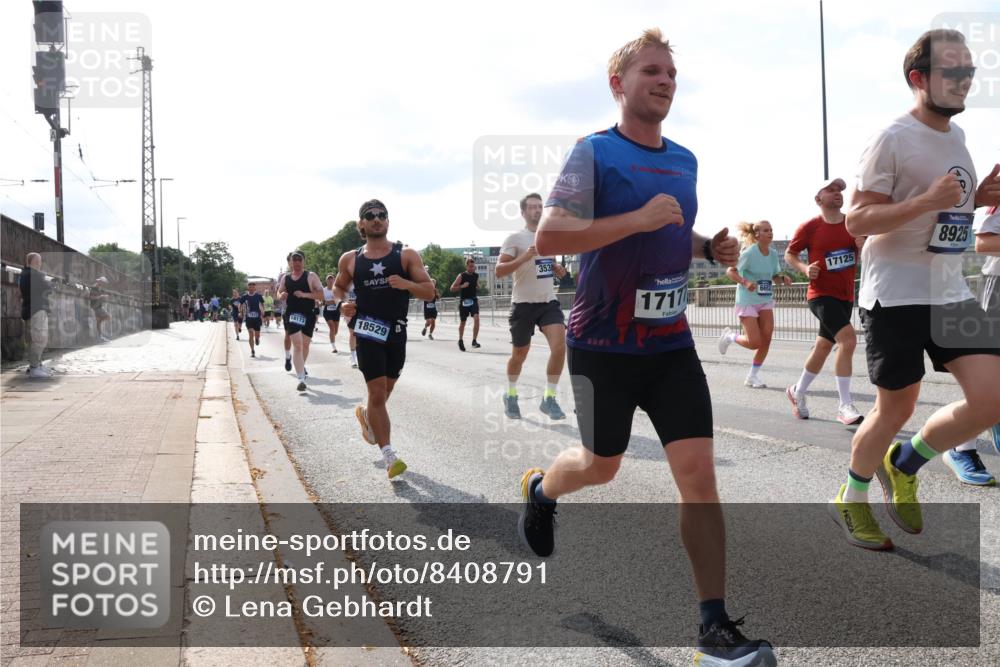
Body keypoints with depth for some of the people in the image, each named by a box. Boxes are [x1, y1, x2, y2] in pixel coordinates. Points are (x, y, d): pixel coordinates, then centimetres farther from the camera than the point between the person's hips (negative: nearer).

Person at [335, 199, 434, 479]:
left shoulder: (407, 255, 0)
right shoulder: (350, 259, 4)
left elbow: (429, 291, -4)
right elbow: (338, 286, 20)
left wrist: (406, 284, -24)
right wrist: (342, 303, -2)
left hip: (396, 332, 2)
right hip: (367, 332, -2)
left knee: (384, 390, 17)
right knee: (378, 391, -9)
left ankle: (366, 414, 51)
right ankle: (388, 455, -5)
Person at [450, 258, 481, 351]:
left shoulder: (476, 276, 6)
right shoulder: (461, 276, -6)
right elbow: (452, 288, -6)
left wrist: (477, 286, 3)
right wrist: (462, 286, -19)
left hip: (473, 300, 2)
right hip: (464, 301, -2)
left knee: (476, 318, -21)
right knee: (462, 322, 10)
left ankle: (474, 341, -17)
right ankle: (460, 340, 33)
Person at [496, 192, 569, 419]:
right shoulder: (515, 239, -7)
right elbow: (499, 271, -14)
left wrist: (557, 269, 5)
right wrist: (524, 257, -26)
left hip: (549, 302, 4)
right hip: (523, 304, -4)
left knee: (560, 347, -15)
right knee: (520, 354, 8)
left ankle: (549, 399, -3)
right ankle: (511, 395, 33)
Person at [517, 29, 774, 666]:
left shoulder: (685, 160, 10)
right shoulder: (595, 152, -10)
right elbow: (548, 237, -19)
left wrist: (710, 247, 4)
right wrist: (638, 218, -26)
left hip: (671, 343, 5)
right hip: (605, 346, -4)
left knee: (700, 475, -5)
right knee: (602, 464, 13)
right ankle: (540, 490, 49)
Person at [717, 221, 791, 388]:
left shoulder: (773, 255, 3)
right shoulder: (749, 253, -15)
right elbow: (730, 271, -14)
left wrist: (783, 278, -6)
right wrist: (745, 282, -29)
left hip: (766, 301, 6)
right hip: (747, 301, -6)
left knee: (766, 338, -4)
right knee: (755, 342, -9)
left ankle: (753, 376, 11)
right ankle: (730, 337, 23)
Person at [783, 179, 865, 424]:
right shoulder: (809, 227, -8)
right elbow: (789, 254, 3)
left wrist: (863, 247, -10)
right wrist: (804, 268, -16)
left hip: (845, 296, 6)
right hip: (821, 294, -6)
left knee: (823, 347, 15)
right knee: (848, 339, -23)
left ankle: (797, 391, 37)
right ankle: (845, 407, -19)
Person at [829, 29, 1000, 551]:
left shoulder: (956, 136, 13)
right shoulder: (893, 140, -12)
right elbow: (857, 221, -15)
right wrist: (928, 201, -26)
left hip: (951, 291, 7)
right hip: (896, 293, -7)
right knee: (896, 409, 2)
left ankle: (903, 466, 18)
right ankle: (850, 500, 26)